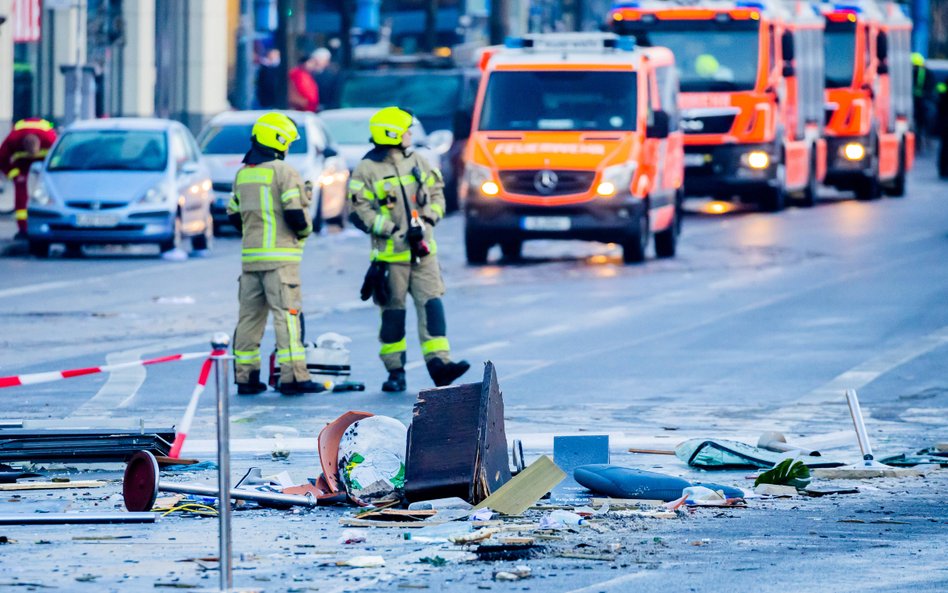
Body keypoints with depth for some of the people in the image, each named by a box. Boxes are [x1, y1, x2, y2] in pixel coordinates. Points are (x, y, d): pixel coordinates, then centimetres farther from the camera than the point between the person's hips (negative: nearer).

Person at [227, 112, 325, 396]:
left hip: (250, 256, 7)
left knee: (250, 316, 10)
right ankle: (293, 377, -11)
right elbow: (295, 213, -15)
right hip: (280, 256, -7)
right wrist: (305, 229, 4)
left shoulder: (242, 174, 12)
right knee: (287, 314, -7)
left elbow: (233, 215, 18)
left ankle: (245, 377, 11)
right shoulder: (283, 171, -10)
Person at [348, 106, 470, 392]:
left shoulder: (417, 162, 11)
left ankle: (439, 362, -13)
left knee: (432, 304, -7)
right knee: (393, 312, 2)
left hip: (422, 250, 4)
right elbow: (360, 212, -8)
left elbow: (436, 194, 16)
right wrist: (393, 231, -14)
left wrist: (426, 221, -2)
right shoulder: (367, 170, -5)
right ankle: (395, 371, 9)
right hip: (390, 253, -4)